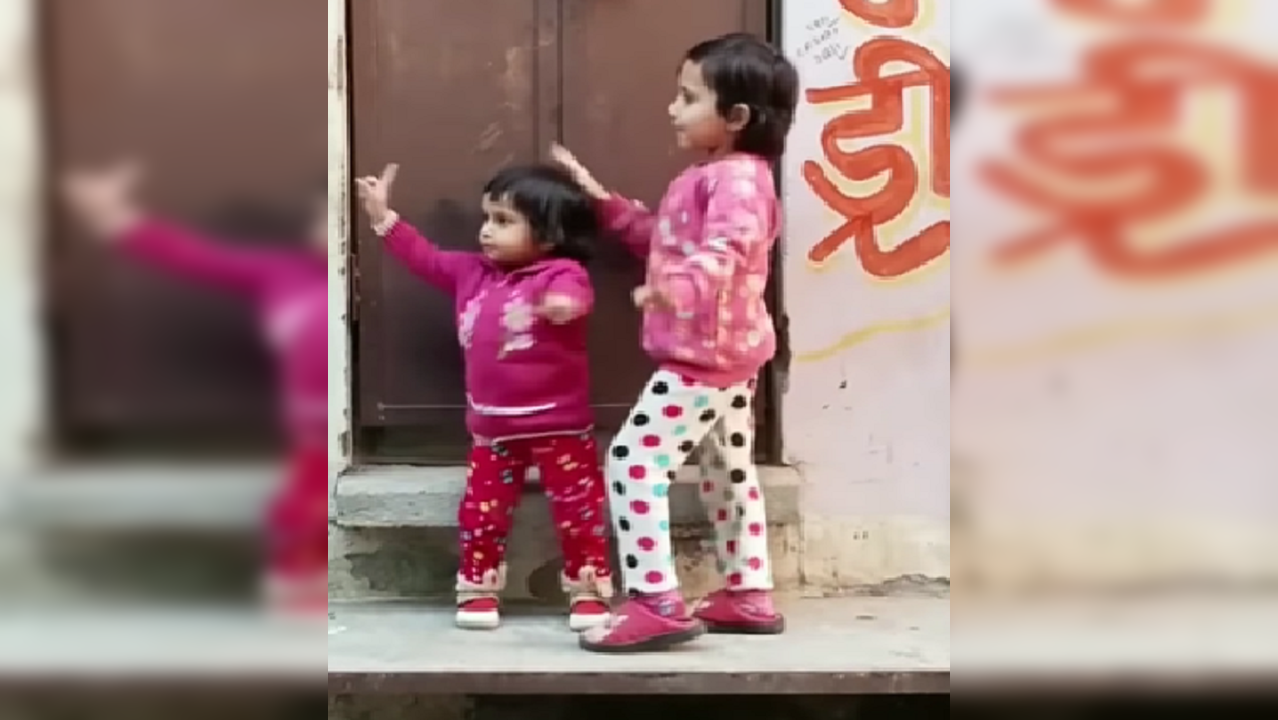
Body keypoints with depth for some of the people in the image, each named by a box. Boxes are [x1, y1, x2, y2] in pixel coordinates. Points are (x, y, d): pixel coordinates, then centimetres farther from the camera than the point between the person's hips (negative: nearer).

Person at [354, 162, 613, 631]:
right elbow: (426, 259, 16)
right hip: (492, 427, 5)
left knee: (579, 510, 2)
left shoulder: (562, 273, -16)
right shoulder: (472, 272, 5)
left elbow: (573, 295, -38)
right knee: (482, 512, 9)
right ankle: (478, 590, 24)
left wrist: (563, 304, -63)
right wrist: (383, 216, 13)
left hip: (559, 426, -5)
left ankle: (590, 591, 15)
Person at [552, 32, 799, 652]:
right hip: (726, 354, 11)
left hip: (704, 356, -11)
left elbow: (725, 249, -37)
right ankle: (749, 594, 27)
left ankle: (656, 603, -12)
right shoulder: (709, 177, 16)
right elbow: (662, 240, 24)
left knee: (634, 460, -12)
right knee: (729, 470, 17)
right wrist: (602, 200, 17)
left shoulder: (737, 179, -19)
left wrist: (679, 287, -55)